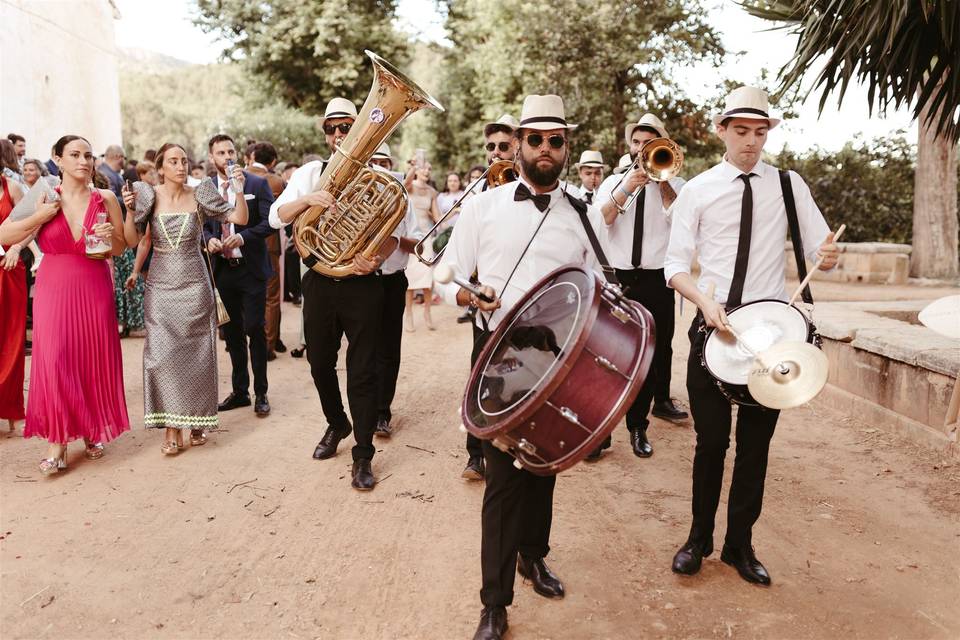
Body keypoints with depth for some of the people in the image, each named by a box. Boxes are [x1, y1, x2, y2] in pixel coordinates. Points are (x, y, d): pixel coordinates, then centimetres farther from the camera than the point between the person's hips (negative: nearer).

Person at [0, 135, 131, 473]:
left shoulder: (105, 198, 3)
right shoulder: (45, 198, 2)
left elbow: (121, 248, 10)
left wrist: (111, 236, -11)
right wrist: (40, 217, -12)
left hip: (95, 289, 1)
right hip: (54, 289, -1)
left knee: (94, 359, 6)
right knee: (54, 359, -5)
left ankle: (93, 431, 23)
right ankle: (57, 439, 5)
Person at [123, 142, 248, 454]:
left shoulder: (199, 196, 0)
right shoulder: (149, 196, 1)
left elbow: (239, 218, -5)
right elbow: (132, 239, -1)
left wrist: (239, 189, -18)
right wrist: (130, 209, -15)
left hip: (194, 285, 0)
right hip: (160, 286, 0)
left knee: (196, 354, 6)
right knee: (163, 354, -3)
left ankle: (196, 421, 20)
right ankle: (171, 428, 4)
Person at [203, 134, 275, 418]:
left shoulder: (257, 184, -3)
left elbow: (270, 221, -9)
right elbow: (203, 225, 13)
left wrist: (243, 237, -22)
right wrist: (209, 239, -9)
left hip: (251, 268, -4)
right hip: (222, 269, 4)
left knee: (254, 329, -3)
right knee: (232, 331, 11)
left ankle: (260, 393, 10)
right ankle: (239, 391, 24)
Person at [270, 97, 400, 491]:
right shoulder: (310, 173, 7)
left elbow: (392, 232, -3)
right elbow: (275, 217, -2)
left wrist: (375, 259, -22)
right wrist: (307, 199, -20)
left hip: (362, 285, -3)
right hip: (319, 283, 3)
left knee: (362, 371, 0)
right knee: (320, 363, 15)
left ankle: (363, 456, 12)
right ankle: (336, 424, 42)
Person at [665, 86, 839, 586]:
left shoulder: (789, 185, 5)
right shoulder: (697, 191, 0)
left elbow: (819, 251, 3)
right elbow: (675, 265, -2)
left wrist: (829, 256, -22)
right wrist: (704, 301, -20)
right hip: (712, 325, -1)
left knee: (756, 442, 9)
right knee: (711, 440, 5)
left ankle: (739, 545, 26)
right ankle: (699, 539, 25)